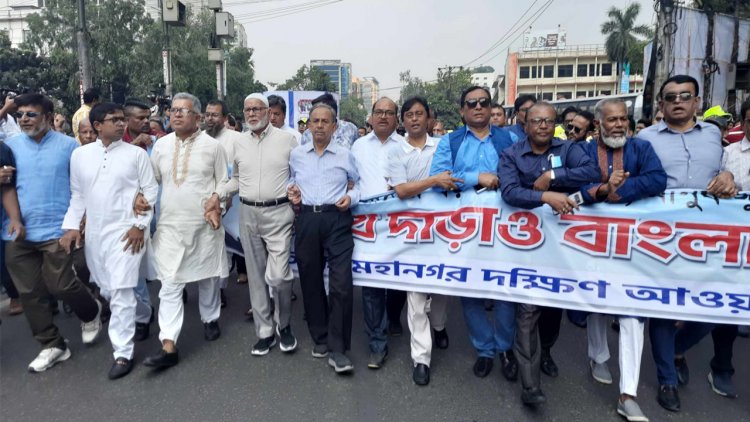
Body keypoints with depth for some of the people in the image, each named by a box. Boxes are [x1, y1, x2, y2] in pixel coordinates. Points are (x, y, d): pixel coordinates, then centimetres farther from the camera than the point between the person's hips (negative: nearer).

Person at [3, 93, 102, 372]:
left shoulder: (68, 145, -1)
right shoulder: (10, 146, 6)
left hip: (56, 229, -4)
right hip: (17, 231, 4)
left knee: (60, 285, -4)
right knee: (29, 293, 8)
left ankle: (91, 313, 29)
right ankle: (52, 345, 23)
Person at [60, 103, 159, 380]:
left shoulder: (136, 153, -2)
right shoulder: (80, 154, 8)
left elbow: (150, 190, -3)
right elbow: (77, 194, 12)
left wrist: (140, 225, -10)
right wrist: (72, 226, 4)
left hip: (126, 230, -5)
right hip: (94, 232, 5)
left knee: (121, 291, -7)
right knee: (107, 289, 15)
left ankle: (123, 353, 3)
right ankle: (144, 315, 41)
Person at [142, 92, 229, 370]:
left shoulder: (212, 145, -2)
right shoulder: (160, 145, 6)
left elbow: (223, 182, 1)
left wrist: (217, 208, -12)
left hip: (205, 225, -1)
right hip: (170, 226, 2)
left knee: (207, 277, 14)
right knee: (169, 285, -3)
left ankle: (210, 319, 38)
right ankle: (168, 347, 0)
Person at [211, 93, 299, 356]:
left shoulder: (287, 139, -2)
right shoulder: (240, 145, 11)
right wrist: (219, 194, 5)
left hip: (278, 212, -4)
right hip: (248, 214, 5)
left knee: (278, 276, -11)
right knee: (256, 276, 10)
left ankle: (283, 325, 17)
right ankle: (265, 332, 23)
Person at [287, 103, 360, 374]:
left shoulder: (345, 155, 5)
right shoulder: (296, 155, 11)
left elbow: (360, 183, 11)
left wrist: (351, 197, -9)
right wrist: (292, 192, 4)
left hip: (337, 220, -3)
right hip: (306, 220, 3)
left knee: (341, 284, -10)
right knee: (310, 282, 10)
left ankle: (338, 349, 2)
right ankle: (320, 338, 28)